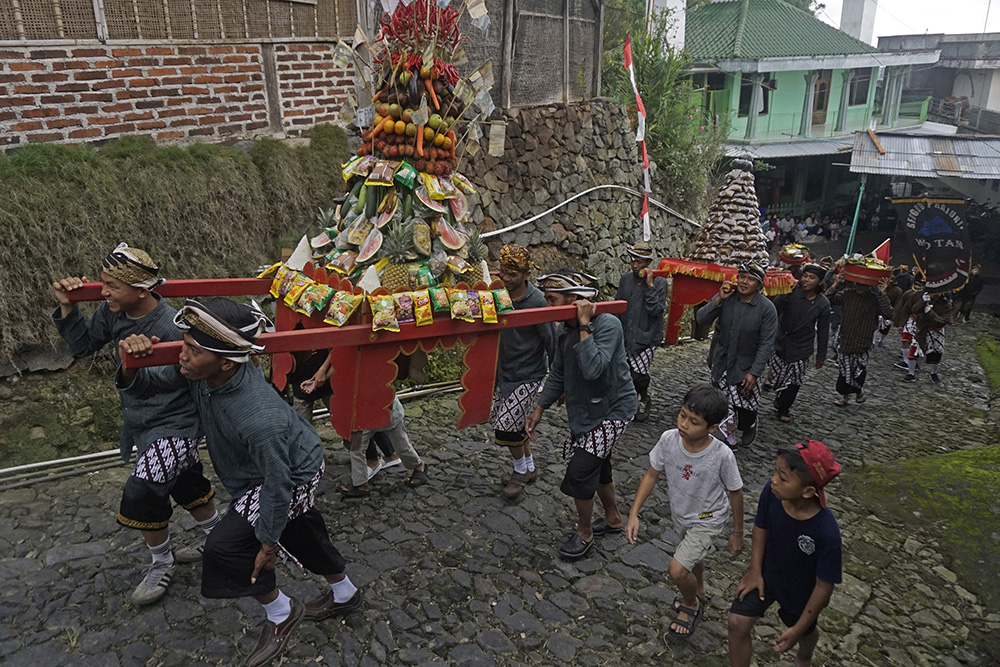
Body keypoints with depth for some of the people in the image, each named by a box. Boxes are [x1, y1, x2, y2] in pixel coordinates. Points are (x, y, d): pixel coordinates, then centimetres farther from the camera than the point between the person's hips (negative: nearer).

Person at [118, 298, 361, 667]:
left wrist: (268, 541, -18)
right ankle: (345, 595, 50)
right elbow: (151, 383, -7)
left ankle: (280, 613, 16)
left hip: (294, 477, -8)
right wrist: (131, 366, -31)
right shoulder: (199, 372, -23)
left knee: (227, 545, -9)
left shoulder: (259, 419, -44)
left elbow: (277, 484, -31)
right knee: (303, 534, 25)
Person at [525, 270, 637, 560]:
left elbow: (593, 369, -38)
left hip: (613, 409, -8)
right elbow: (558, 374, 11)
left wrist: (585, 325, -33)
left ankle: (584, 533, 13)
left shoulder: (608, 325, -24)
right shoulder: (566, 332, 1)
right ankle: (613, 518, 45)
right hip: (585, 410, 8)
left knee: (580, 470, -10)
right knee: (597, 466, 21)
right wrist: (538, 410, 8)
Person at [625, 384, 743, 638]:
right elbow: (652, 475, -12)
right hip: (680, 515, 4)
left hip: (707, 521, -4)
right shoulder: (668, 440, -26)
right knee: (692, 558, 28)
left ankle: (690, 605, 22)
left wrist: (737, 533, -4)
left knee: (677, 570, -11)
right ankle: (698, 592, 60)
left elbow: (735, 493, -16)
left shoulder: (722, 455, -33)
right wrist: (633, 514, -16)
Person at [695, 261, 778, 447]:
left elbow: (766, 344, -11)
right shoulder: (726, 298, -4)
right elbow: (701, 319, -8)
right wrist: (718, 300, -20)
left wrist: (754, 373, -16)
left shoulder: (767, 309, -11)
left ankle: (748, 426, 38)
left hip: (745, 364, -1)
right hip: (721, 359, 1)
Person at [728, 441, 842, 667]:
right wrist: (755, 572, -7)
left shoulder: (826, 531, -39)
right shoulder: (771, 492, -30)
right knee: (737, 622, -5)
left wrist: (798, 629, -16)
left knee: (805, 632, 26)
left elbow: (824, 585, -25)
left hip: (801, 591, -2)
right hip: (767, 574, 2)